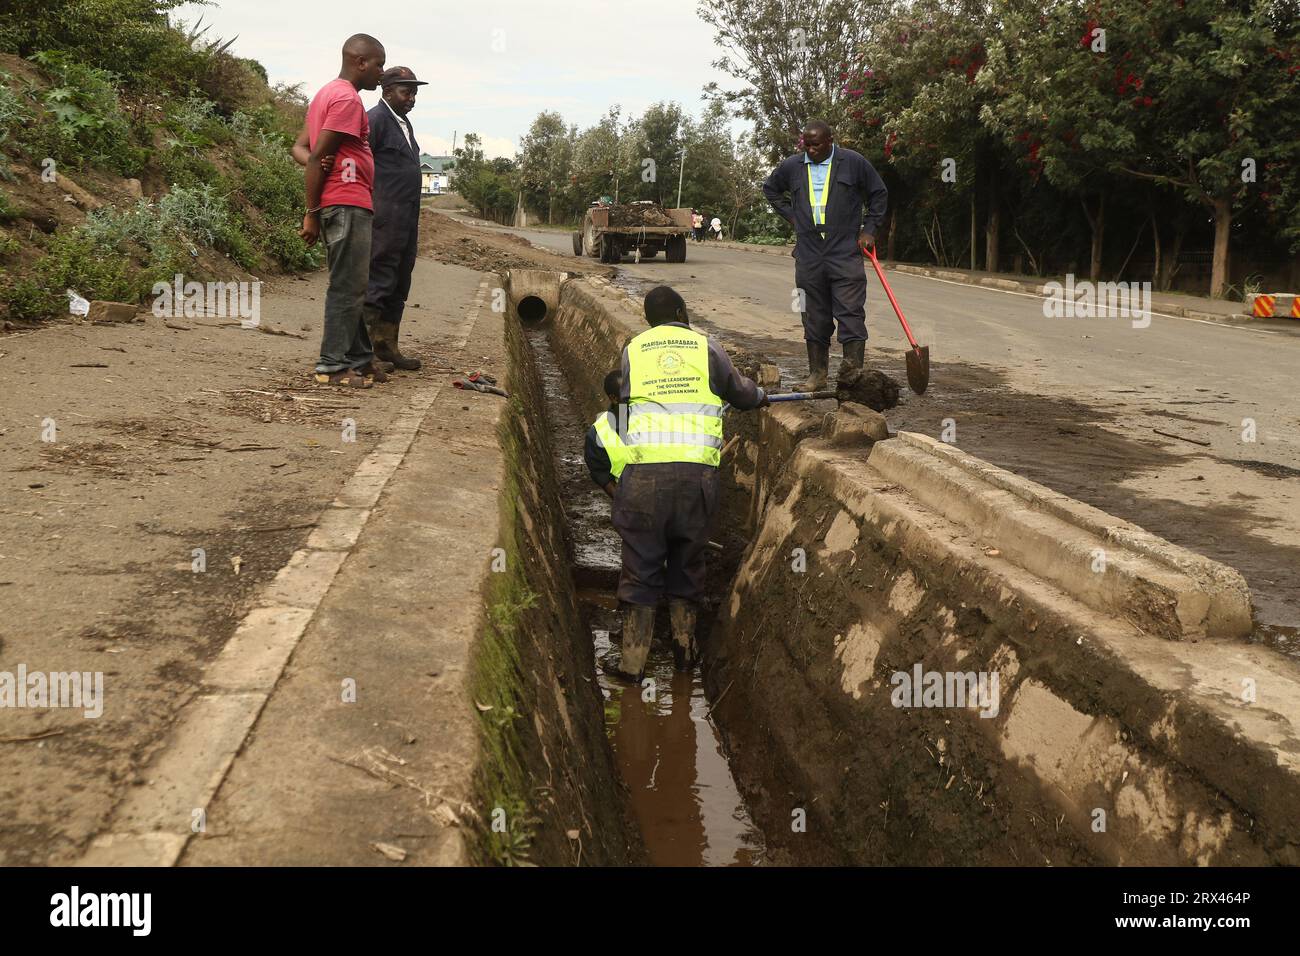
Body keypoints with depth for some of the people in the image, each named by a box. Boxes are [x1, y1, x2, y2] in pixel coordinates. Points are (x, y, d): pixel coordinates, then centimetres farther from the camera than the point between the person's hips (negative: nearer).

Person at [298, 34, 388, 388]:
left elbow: (306, 150, 18)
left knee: (353, 286, 14)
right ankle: (332, 366, -2)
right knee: (348, 287, -6)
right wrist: (312, 213, -16)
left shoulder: (327, 93, 20)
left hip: (346, 206, 10)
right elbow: (318, 156, -17)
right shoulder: (347, 98, -11)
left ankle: (359, 358, 20)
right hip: (348, 205, -10)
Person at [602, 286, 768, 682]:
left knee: (641, 565, 6)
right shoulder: (706, 348, 11)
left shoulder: (633, 350, 12)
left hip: (644, 470, 0)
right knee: (688, 561, 16)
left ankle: (632, 661, 10)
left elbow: (624, 409, 12)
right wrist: (760, 396, 45)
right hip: (698, 470, 1)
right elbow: (741, 392, 23)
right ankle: (684, 646, 26)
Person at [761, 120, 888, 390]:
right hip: (808, 256, 3)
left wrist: (869, 230, 4)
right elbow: (770, 189, 27)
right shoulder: (791, 166, 7)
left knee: (851, 314, -10)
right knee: (815, 319, 8)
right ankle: (817, 375, 16)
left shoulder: (853, 162, 0)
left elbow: (879, 194, 12)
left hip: (846, 253, -3)